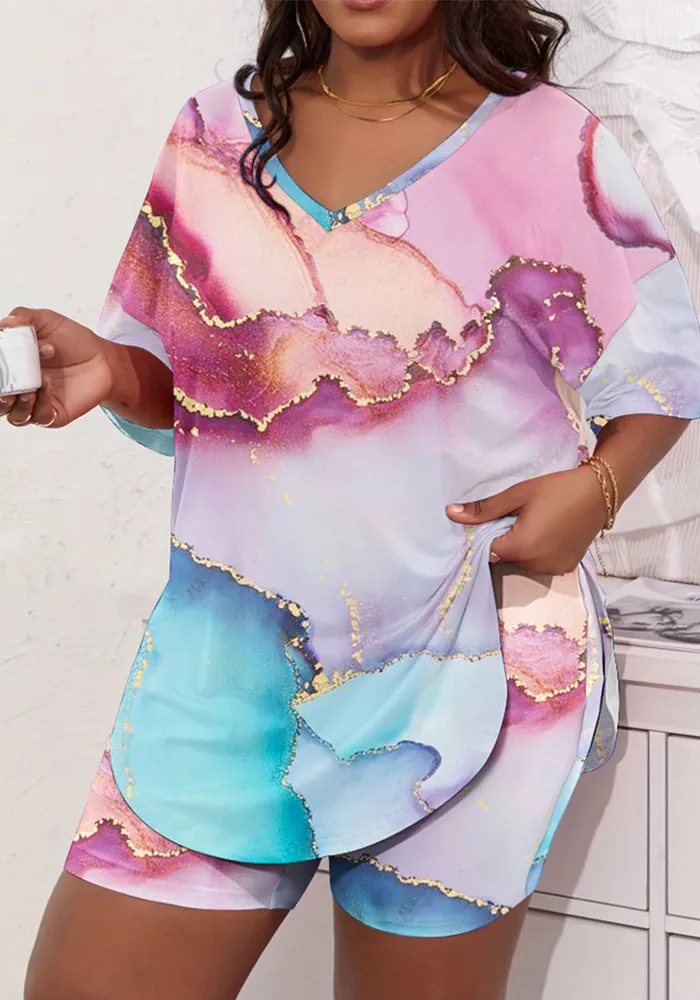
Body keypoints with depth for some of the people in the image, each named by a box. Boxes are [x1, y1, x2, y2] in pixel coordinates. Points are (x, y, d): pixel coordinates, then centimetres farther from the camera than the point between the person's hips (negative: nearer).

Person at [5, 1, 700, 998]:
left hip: (465, 655, -2)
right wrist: (107, 370, -10)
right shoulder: (216, 132, 8)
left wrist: (595, 487, -12)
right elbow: (178, 383, 12)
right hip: (228, 655, 3)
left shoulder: (552, 145, -1)